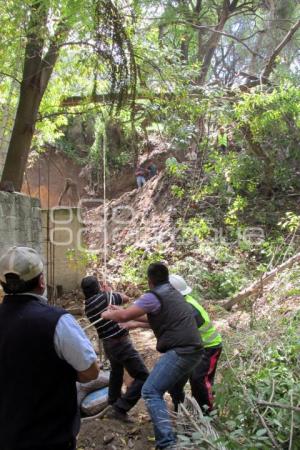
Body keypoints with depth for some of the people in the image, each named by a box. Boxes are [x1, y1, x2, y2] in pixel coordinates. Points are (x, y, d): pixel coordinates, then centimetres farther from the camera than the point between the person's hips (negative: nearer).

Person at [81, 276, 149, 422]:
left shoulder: (87, 306, 2)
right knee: (142, 377, -5)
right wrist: (111, 291, 15)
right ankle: (119, 409, -10)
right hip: (121, 343, -8)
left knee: (116, 371, 35)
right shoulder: (105, 296, -15)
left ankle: (113, 401, 49)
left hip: (108, 344, 8)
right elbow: (126, 298, 1)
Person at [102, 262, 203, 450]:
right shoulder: (173, 293, 18)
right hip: (192, 349, 10)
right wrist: (136, 323, 32)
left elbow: (123, 316, -13)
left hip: (180, 351, -10)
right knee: (173, 387, 31)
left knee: (151, 391, -13)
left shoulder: (154, 296, -9)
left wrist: (108, 314, 7)